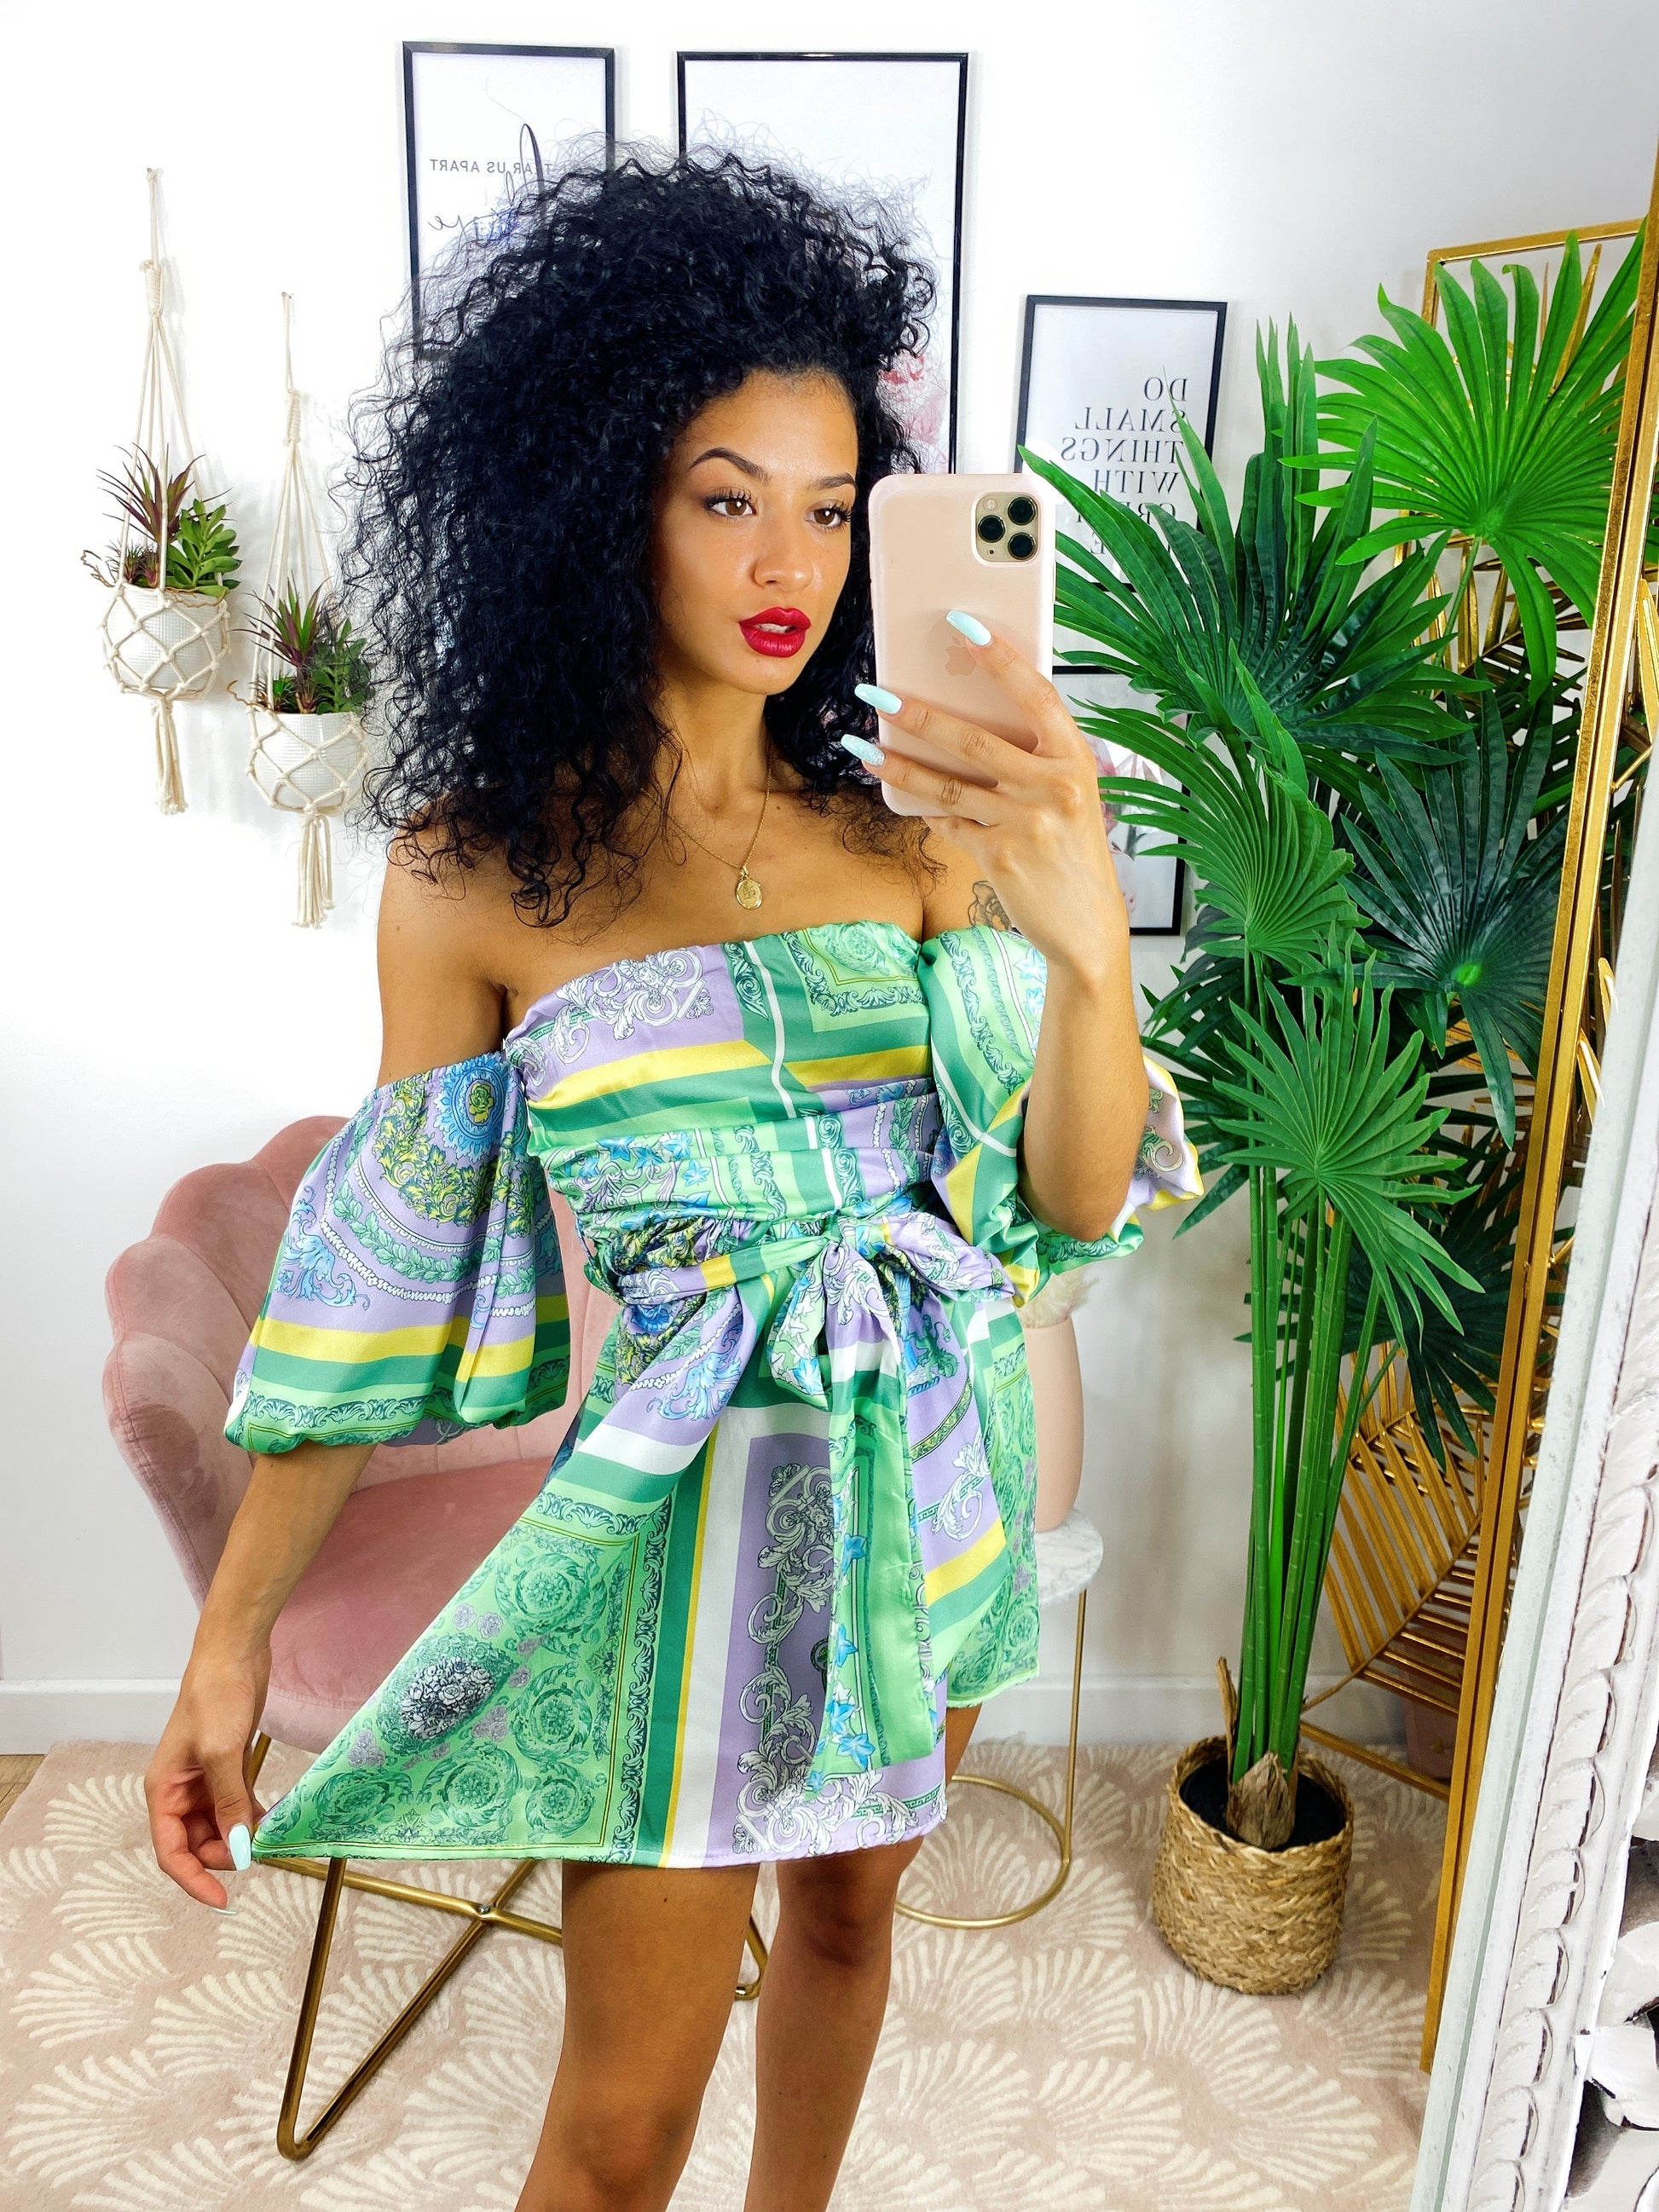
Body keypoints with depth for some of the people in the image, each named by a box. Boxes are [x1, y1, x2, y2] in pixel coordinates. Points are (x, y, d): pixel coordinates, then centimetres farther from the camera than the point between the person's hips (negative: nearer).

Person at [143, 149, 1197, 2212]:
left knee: (850, 1909, 26)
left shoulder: (907, 827, -5)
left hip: (931, 1475, 4)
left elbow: (1079, 1204, -10)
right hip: (693, 1495, -3)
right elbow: (378, 1275, -7)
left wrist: (1085, 948, -30)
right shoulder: (480, 872, -11)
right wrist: (229, 1640, -6)